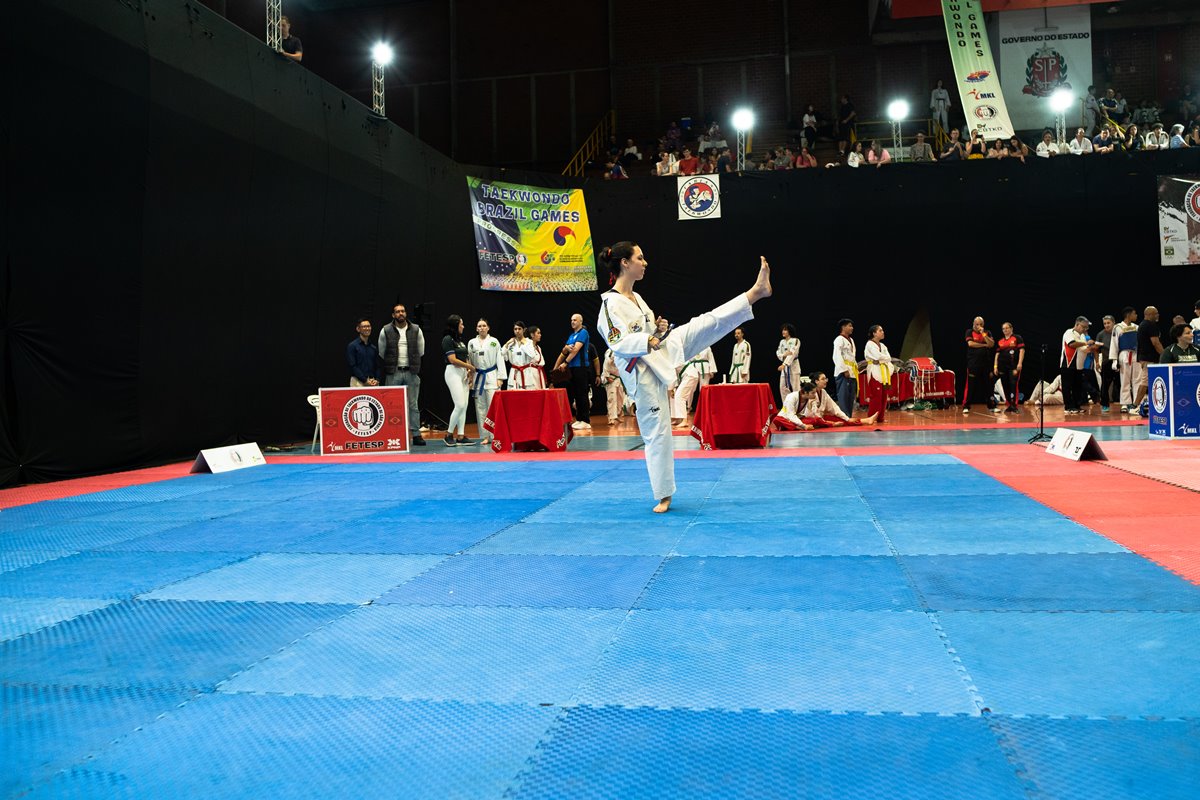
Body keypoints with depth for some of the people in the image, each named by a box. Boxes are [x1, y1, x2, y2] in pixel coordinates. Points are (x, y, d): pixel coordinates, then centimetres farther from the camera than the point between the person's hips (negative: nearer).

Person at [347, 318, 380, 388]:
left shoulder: (373, 347, 16)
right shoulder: (352, 346, 1)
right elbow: (353, 366, -7)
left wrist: (377, 380, -3)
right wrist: (365, 380, -12)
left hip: (373, 383, 4)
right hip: (358, 382, -4)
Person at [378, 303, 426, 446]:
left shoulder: (416, 330, 4)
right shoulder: (386, 331, 1)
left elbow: (421, 352, 13)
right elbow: (381, 353, 11)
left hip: (411, 373, 1)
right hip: (393, 373, -1)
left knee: (413, 405, 3)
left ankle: (416, 434, 7)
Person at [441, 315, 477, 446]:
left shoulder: (459, 340, 17)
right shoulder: (447, 339, -8)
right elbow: (453, 360, -14)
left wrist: (469, 372, 2)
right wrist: (469, 366, -7)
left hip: (463, 373, 8)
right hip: (453, 373, -8)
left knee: (464, 406, 4)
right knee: (460, 405, -13)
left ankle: (461, 437, 6)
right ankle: (449, 434, -2)